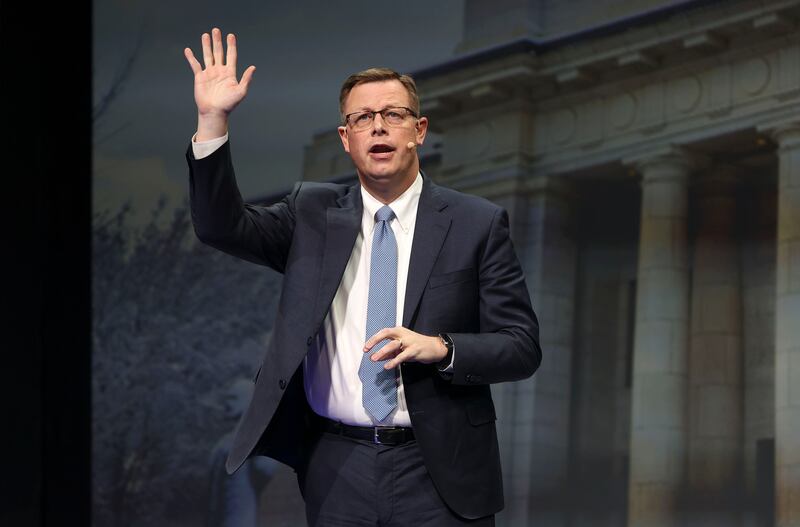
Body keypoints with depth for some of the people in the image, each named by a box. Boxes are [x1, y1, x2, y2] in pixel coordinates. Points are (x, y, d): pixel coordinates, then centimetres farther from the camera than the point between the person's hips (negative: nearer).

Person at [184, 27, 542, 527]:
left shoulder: (477, 224, 0)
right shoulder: (313, 213, 8)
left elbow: (523, 348, -2)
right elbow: (223, 226, -4)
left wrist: (440, 348, -20)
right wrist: (213, 120, -14)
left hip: (438, 473, -2)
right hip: (337, 471, 2)